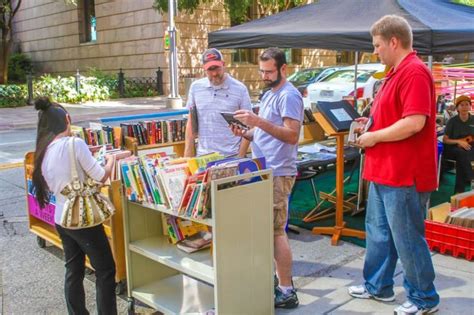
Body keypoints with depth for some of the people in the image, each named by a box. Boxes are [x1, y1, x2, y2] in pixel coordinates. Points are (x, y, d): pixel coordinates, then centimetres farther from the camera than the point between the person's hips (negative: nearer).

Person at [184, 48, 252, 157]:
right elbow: (191, 123, 9)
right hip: (203, 156, 2)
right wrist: (188, 155, 4)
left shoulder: (240, 89, -4)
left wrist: (240, 157, -8)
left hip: (231, 156, -2)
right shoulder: (196, 87, 4)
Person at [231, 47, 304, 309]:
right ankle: (281, 279, 27)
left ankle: (286, 292, 2)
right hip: (265, 171, 10)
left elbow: (292, 135, -21)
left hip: (278, 173, -10)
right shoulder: (269, 94, 19)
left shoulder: (289, 95, -12)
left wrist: (258, 121, -28)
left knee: (276, 231, -6)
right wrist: (246, 133, 4)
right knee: (271, 229, 15)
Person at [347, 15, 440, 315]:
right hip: (385, 171, 11)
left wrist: (374, 137, -17)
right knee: (378, 231, 19)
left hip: (404, 175, -11)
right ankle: (378, 286, 34)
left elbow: (414, 122, -28)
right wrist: (372, 122, 9)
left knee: (407, 238, 3)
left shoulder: (414, 72, -18)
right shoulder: (397, 73, 15)